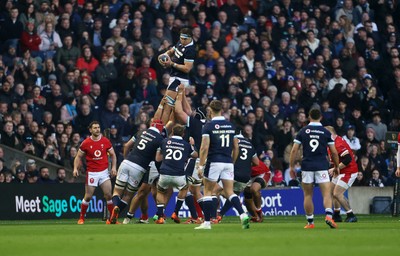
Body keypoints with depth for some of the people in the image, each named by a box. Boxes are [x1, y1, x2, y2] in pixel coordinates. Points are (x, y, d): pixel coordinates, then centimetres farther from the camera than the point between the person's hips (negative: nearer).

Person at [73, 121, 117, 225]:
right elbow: (78, 157, 4)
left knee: (108, 195, -6)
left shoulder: (106, 141, 0)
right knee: (88, 196, -1)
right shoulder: (85, 143, -4)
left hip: (104, 172, 1)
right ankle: (81, 218, 15)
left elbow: (113, 155, 10)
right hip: (91, 173, -1)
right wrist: (75, 168, -9)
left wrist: (113, 167, -2)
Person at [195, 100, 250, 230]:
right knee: (230, 192, 6)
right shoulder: (230, 125, 9)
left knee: (208, 191, 7)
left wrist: (201, 166, -10)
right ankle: (243, 215, -14)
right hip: (228, 163, 4)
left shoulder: (208, 126, -7)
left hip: (214, 162, -4)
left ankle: (207, 222, 7)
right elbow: (236, 148, 12)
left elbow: (204, 148, -13)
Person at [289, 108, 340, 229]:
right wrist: (336, 167, 17)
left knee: (308, 195, 10)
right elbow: (334, 152, 4)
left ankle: (310, 222, 10)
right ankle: (328, 215, -27)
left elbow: (294, 150, -1)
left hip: (307, 166, 1)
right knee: (327, 194, -4)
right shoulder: (326, 132, 2)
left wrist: (291, 167, 6)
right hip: (322, 167, -1)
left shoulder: (303, 131, 2)